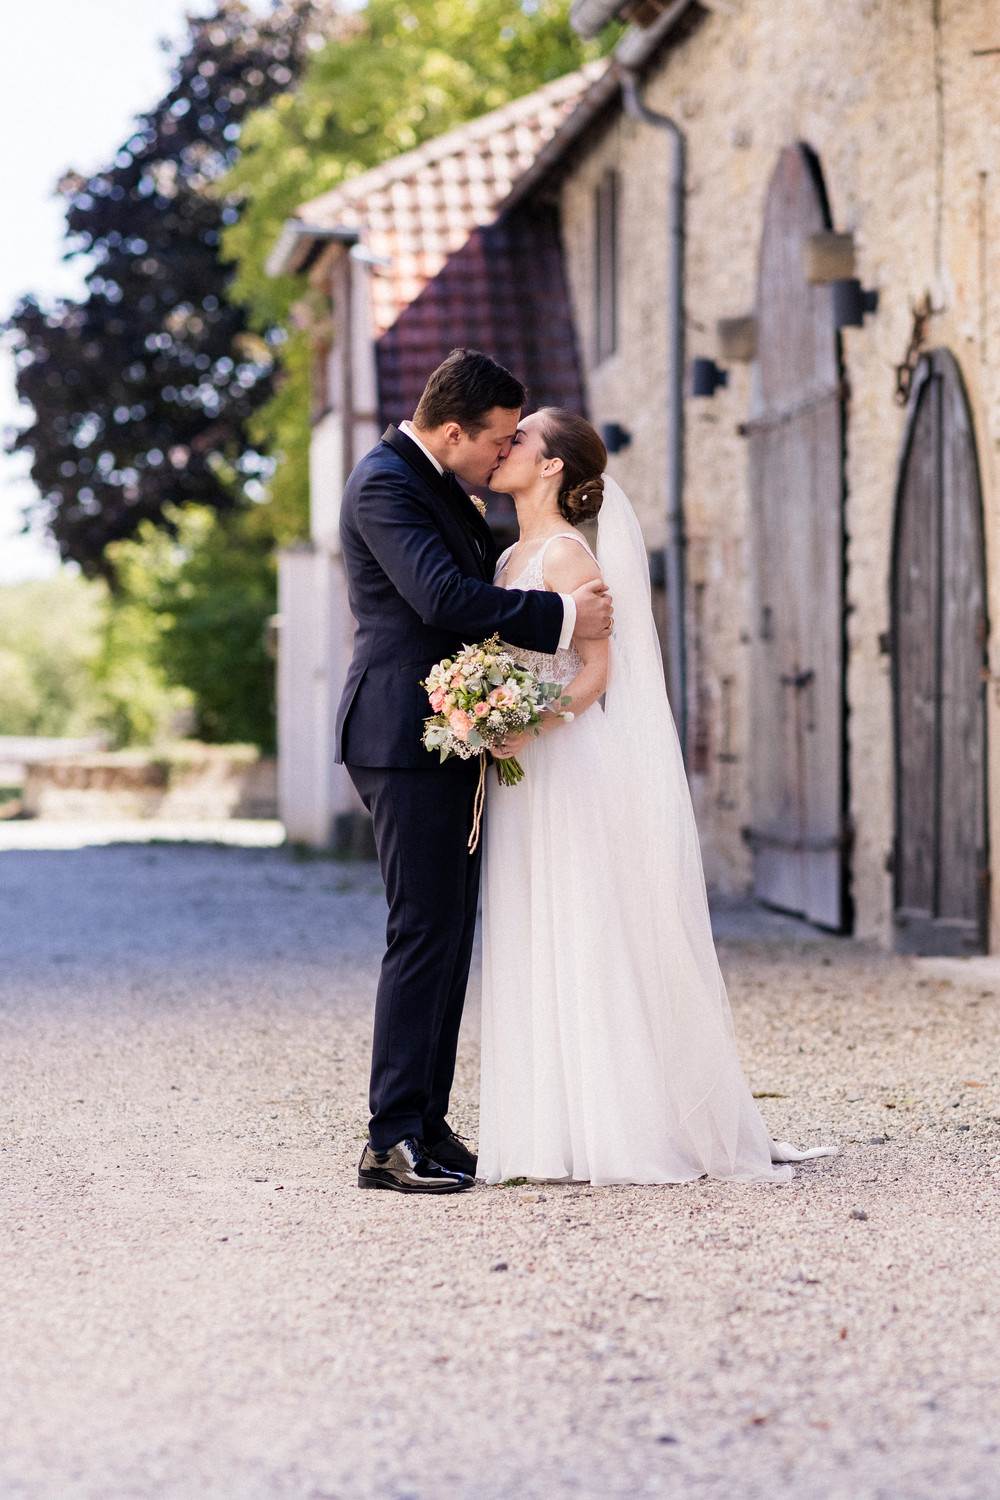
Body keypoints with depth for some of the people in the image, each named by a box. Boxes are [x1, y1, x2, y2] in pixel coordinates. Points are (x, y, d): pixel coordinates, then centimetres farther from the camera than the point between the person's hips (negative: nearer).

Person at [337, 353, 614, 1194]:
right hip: (407, 738, -10)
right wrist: (564, 617, -20)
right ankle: (392, 1141, -10)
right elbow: (443, 595, -24)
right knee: (425, 933, -11)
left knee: (450, 934, 9)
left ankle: (429, 1124, 13)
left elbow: (485, 574, 33)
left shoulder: (442, 486, 18)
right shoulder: (386, 483, -13)